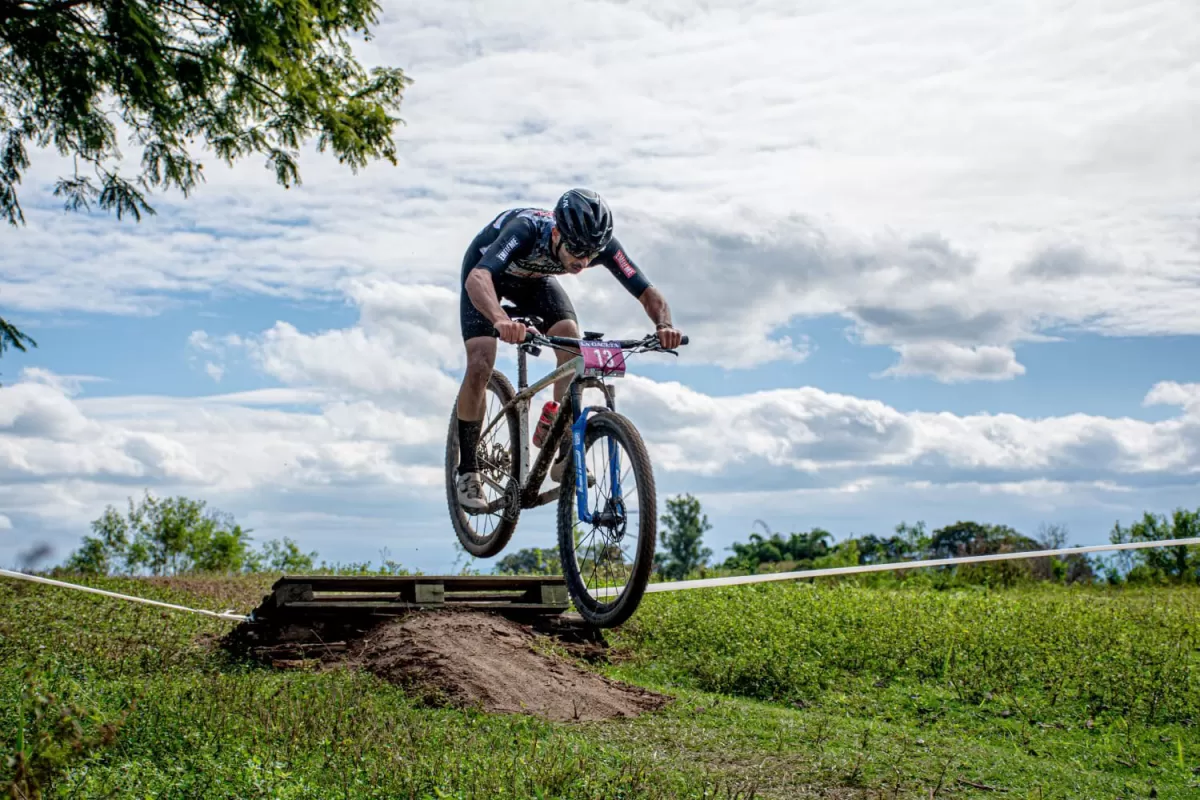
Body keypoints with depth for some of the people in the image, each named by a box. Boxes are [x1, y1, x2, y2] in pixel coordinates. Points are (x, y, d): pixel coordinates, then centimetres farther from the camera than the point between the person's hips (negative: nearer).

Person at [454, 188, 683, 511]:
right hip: (487, 272, -4)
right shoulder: (527, 229, -43)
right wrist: (501, 320, -76)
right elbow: (477, 277, -56)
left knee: (573, 345, -19)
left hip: (533, 277, 4)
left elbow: (647, 292, -28)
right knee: (481, 365, -20)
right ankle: (467, 472, -4)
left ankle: (565, 458, -9)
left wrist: (664, 325, -51)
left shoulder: (602, 244, -31)